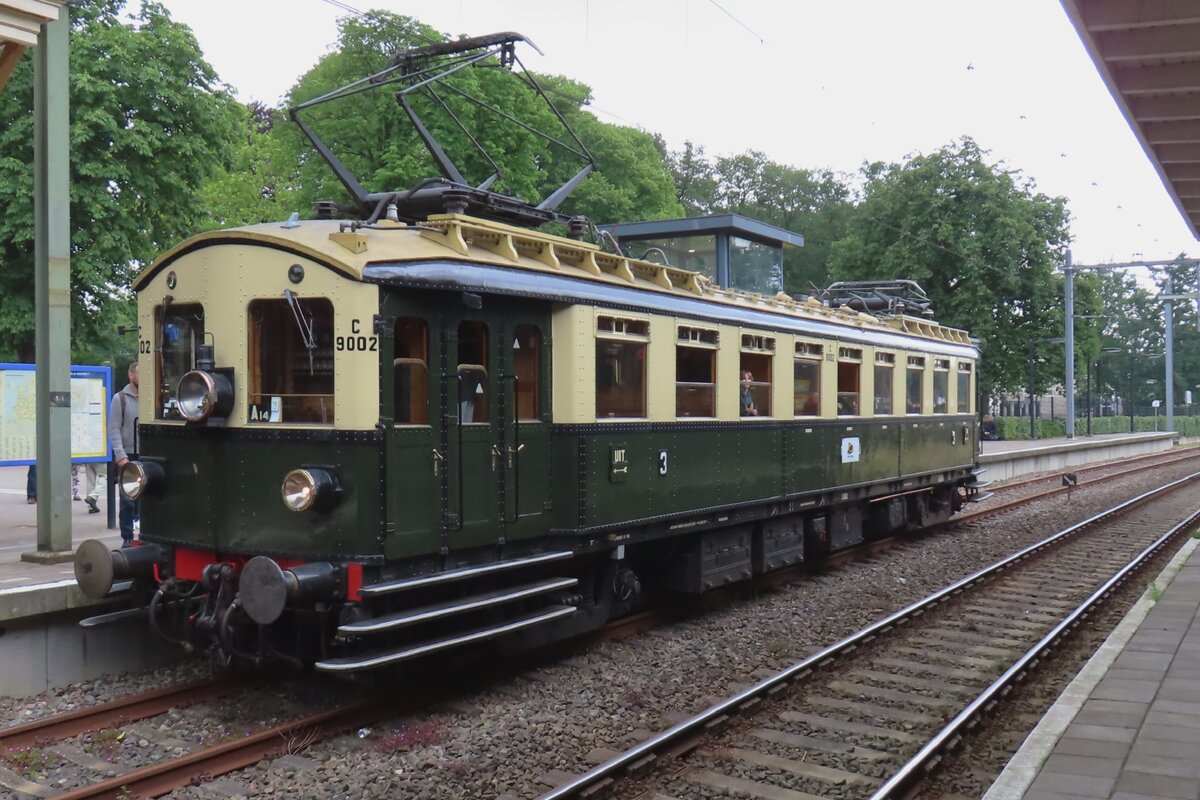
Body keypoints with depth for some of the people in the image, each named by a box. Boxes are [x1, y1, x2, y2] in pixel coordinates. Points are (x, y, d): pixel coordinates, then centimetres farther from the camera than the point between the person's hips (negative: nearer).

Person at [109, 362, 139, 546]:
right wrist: (121, 455, -12)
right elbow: (114, 430, -3)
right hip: (128, 456, -2)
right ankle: (127, 538, 11)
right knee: (128, 500, 3)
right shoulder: (120, 399, 1)